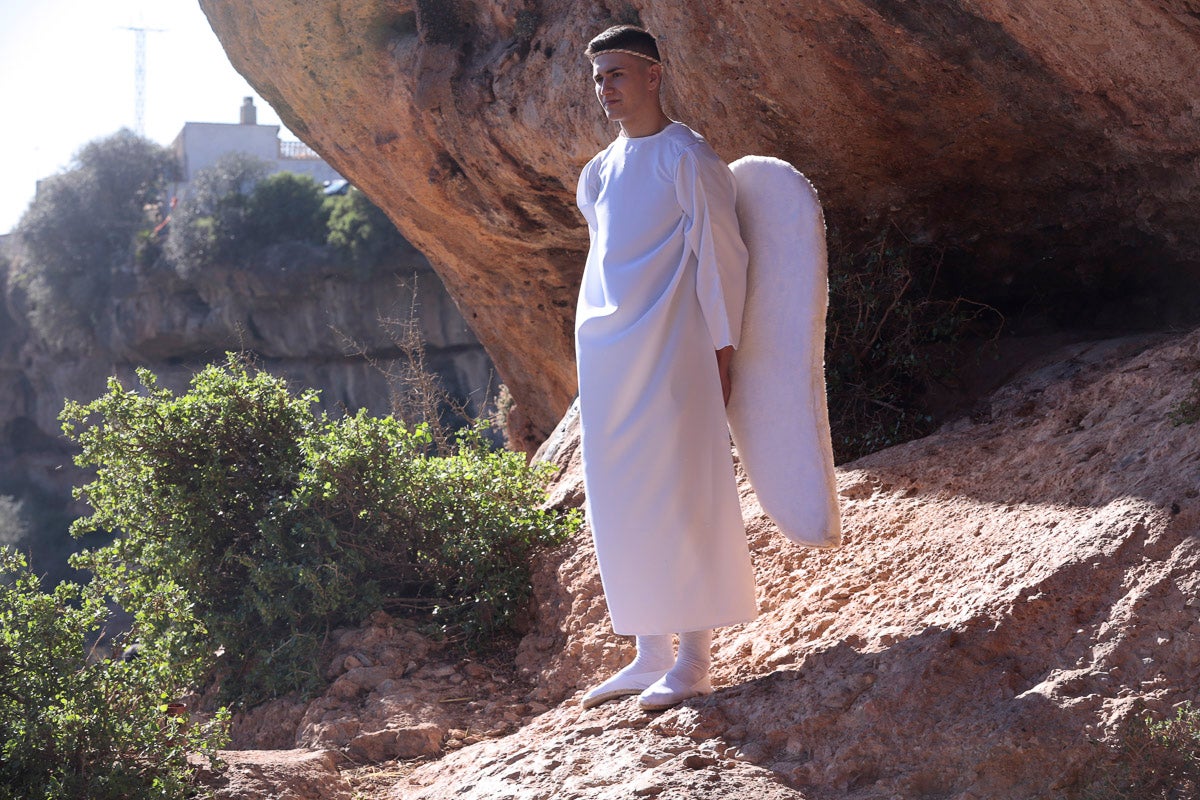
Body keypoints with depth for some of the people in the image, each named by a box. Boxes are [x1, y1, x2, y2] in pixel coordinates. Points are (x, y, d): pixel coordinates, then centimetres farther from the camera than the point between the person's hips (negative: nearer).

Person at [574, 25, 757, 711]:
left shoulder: (688, 158, -5)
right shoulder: (600, 172, 16)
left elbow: (720, 257, -8)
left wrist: (722, 352, -13)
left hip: (669, 354, -8)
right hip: (605, 355, 8)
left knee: (677, 499, -6)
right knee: (622, 506, 8)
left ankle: (695, 660, 1)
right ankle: (650, 656, 17)